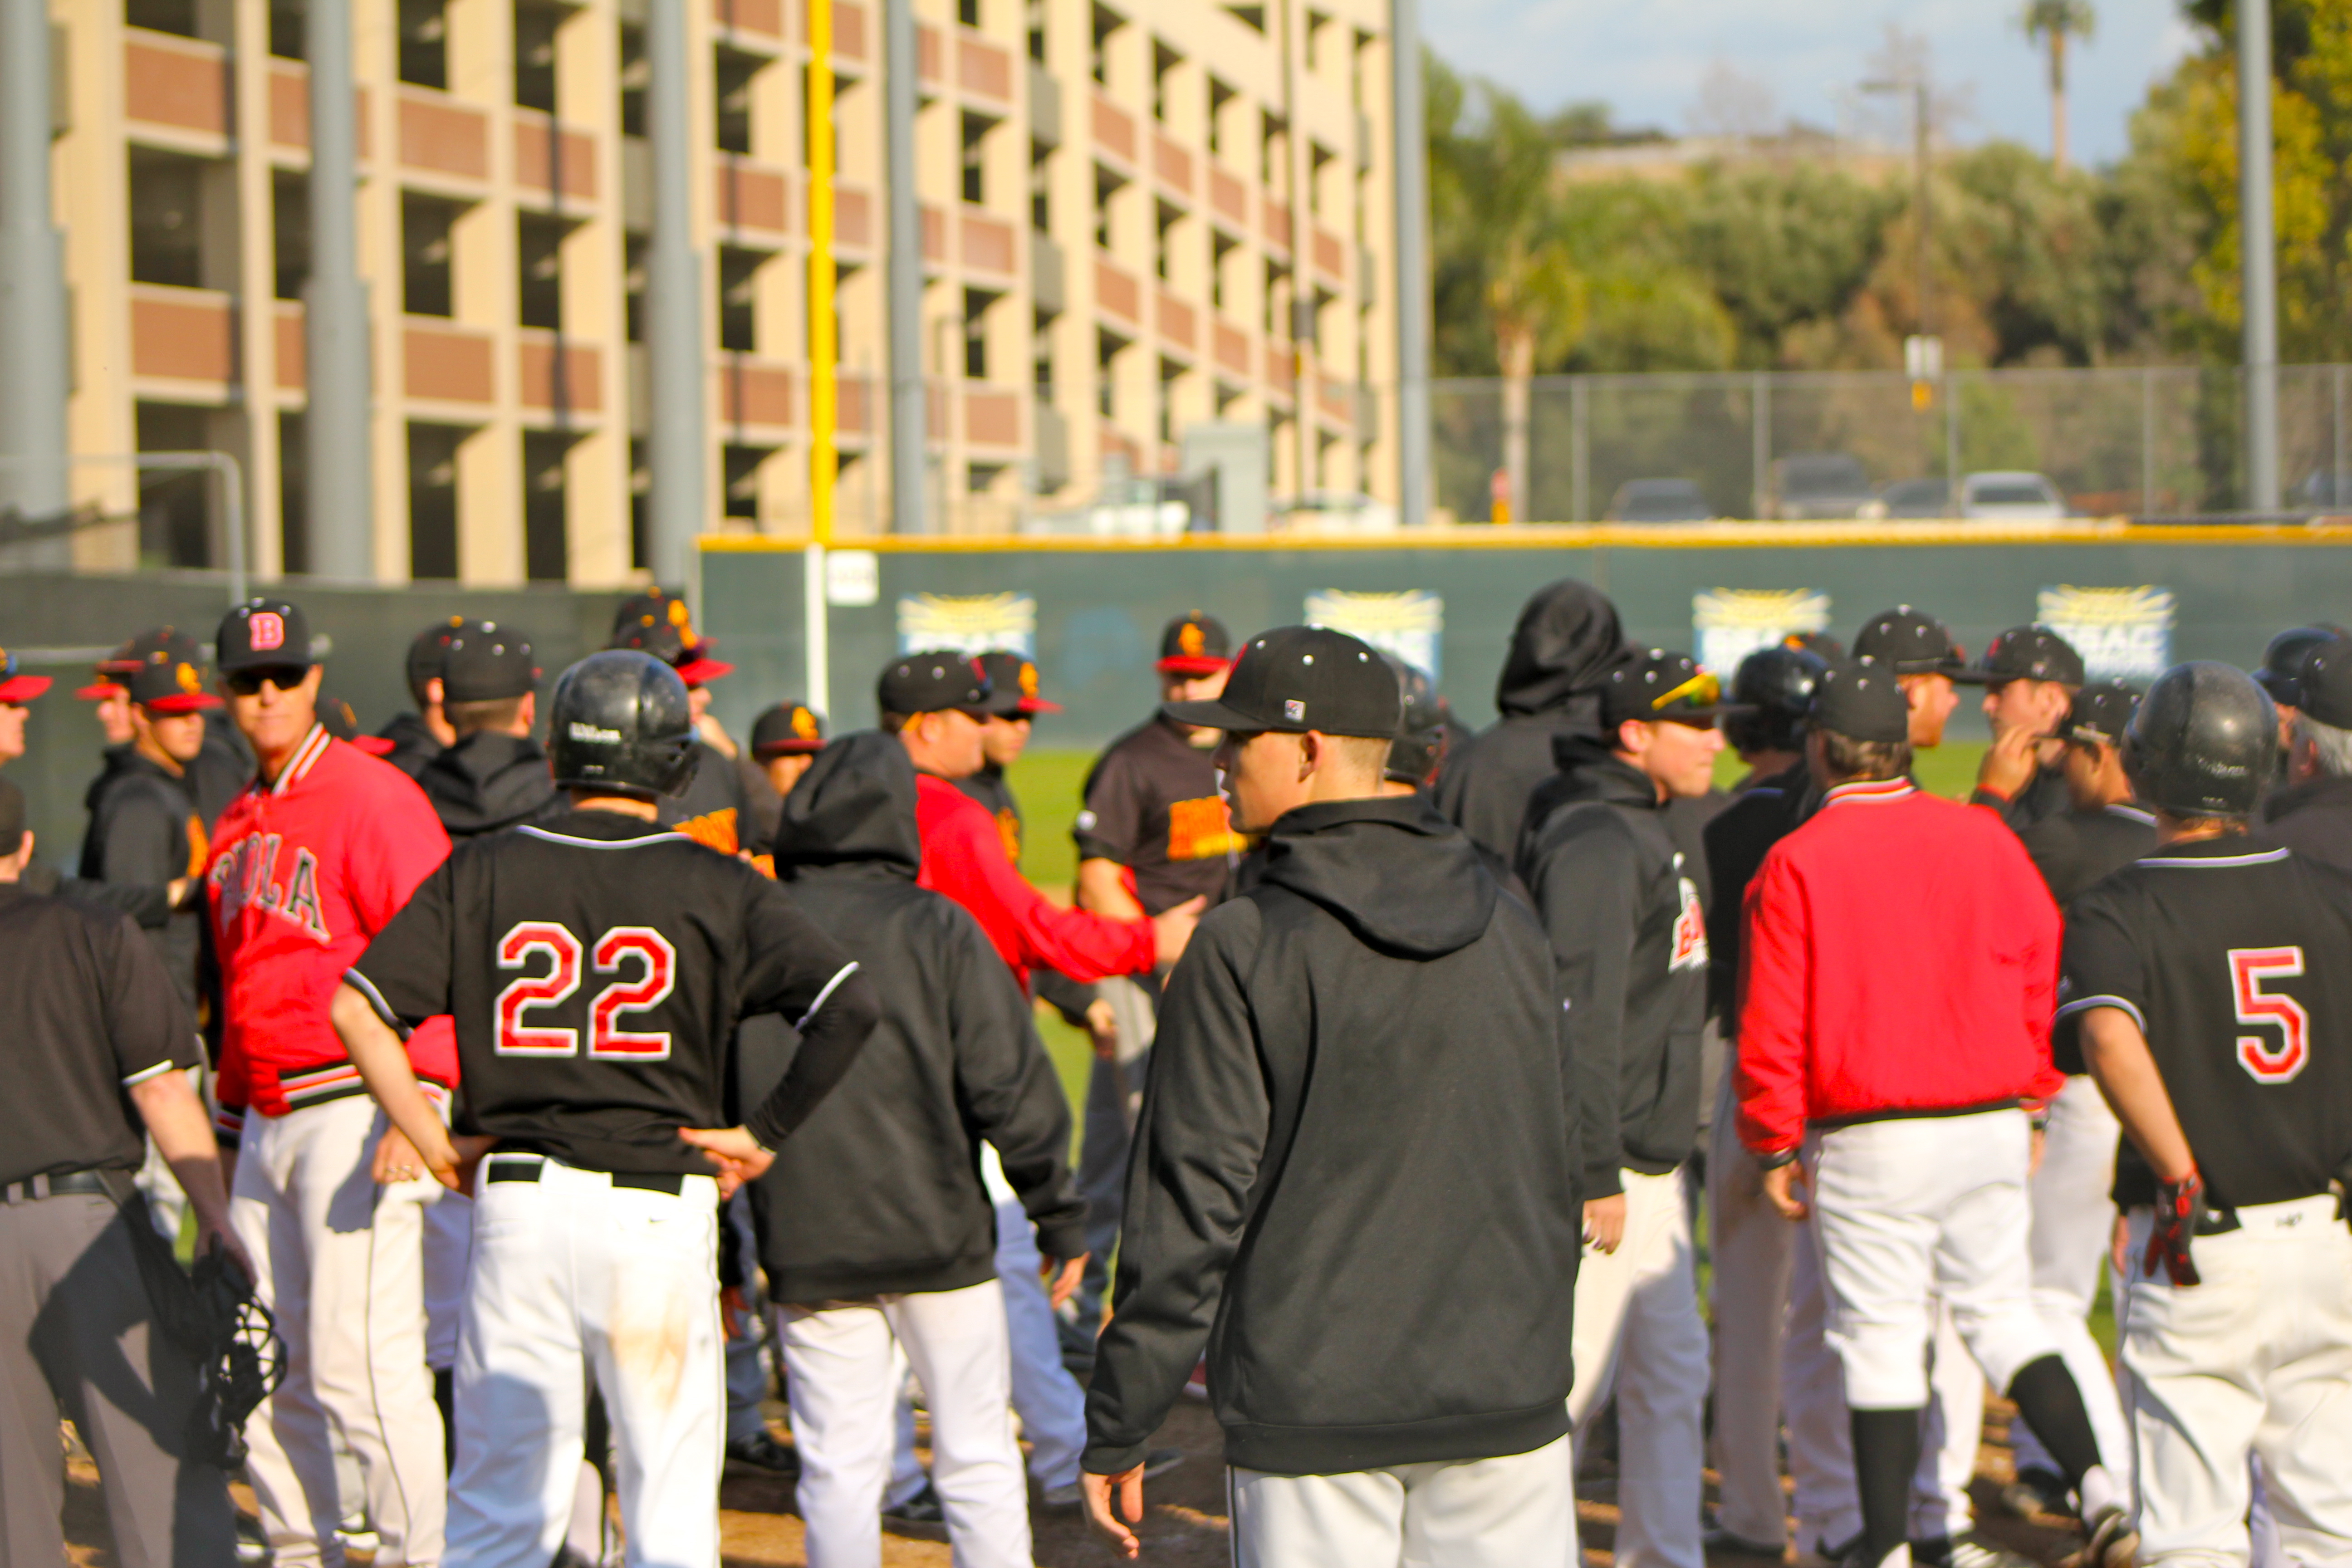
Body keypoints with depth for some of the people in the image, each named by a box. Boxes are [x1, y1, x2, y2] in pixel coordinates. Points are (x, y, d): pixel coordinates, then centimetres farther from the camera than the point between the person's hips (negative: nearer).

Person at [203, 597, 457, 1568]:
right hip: (265, 1123, 8)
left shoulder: (371, 797, -8)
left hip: (354, 1113, -8)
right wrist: (228, 1134, 21)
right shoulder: (237, 826, 18)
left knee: (359, 1361, -12)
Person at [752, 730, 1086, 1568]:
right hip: (939, 1240, -2)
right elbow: (1010, 1087, -8)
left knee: (838, 1469, 7)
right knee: (978, 1462, 8)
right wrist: (1060, 1212, 2)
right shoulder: (938, 930, -5)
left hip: (806, 1249, 2)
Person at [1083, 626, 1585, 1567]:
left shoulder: (1242, 951, -9)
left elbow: (1189, 1207, -10)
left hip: (1312, 1412, -4)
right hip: (1505, 1405, 4)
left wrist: (1118, 1429, -5)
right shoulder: (1511, 933, 8)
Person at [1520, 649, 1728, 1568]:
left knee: (1673, 1376, 12)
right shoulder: (1596, 844, -16)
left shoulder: (1648, 833, 16)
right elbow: (1580, 1016, -22)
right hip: (1602, 1172, -10)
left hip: (1652, 1168, 10)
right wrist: (1595, 1179, -24)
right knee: (1573, 1377, -6)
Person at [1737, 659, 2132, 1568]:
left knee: (1880, 1339, 3)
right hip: (1991, 1127, 4)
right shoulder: (1983, 836, 3)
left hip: (1868, 1142, -4)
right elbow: (2042, 971, 9)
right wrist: (2029, 1102, 19)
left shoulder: (1797, 862, -9)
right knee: (2002, 1312, 15)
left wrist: (1775, 1147, 0)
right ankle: (2093, 1479, -2)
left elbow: (1774, 1024, -9)